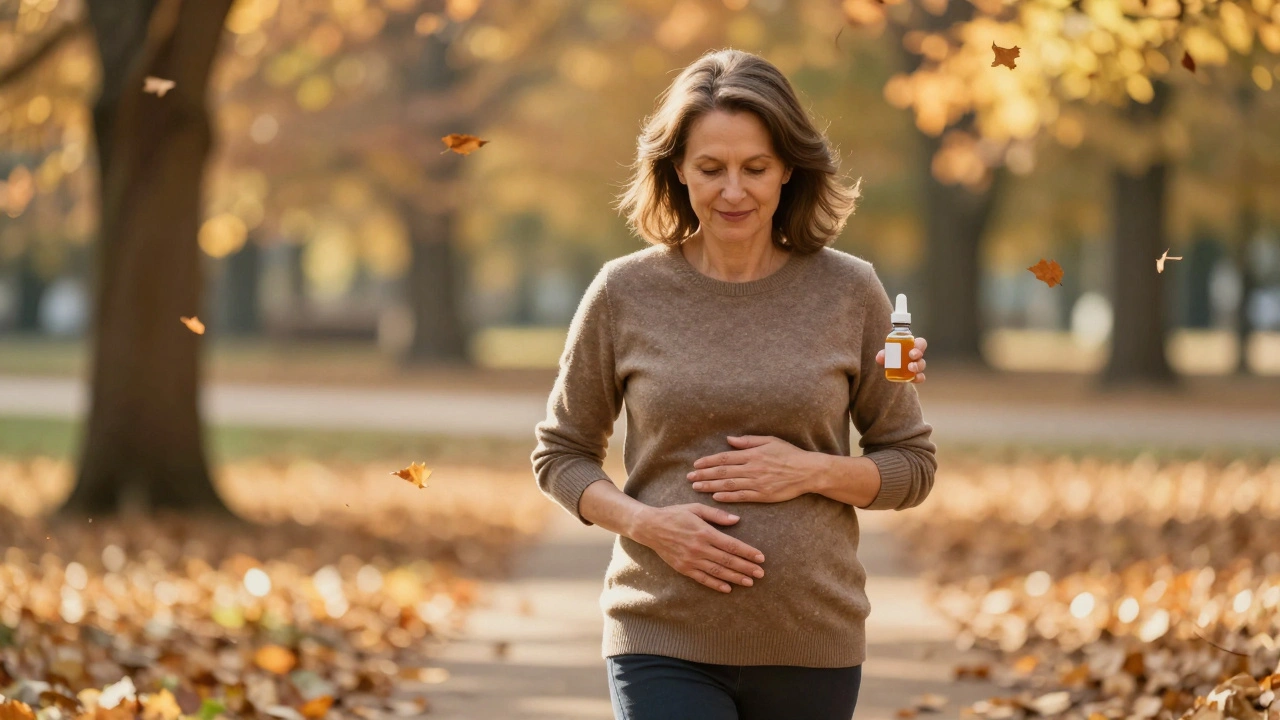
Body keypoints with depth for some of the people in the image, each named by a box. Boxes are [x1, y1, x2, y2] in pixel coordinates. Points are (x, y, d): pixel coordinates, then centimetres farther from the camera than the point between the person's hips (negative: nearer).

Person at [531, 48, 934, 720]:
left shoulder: (850, 292, 1)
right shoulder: (625, 292, 0)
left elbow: (911, 464, 7)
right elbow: (559, 455, 8)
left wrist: (811, 471, -12)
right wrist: (647, 523, -10)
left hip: (810, 644, 2)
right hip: (664, 643, -2)